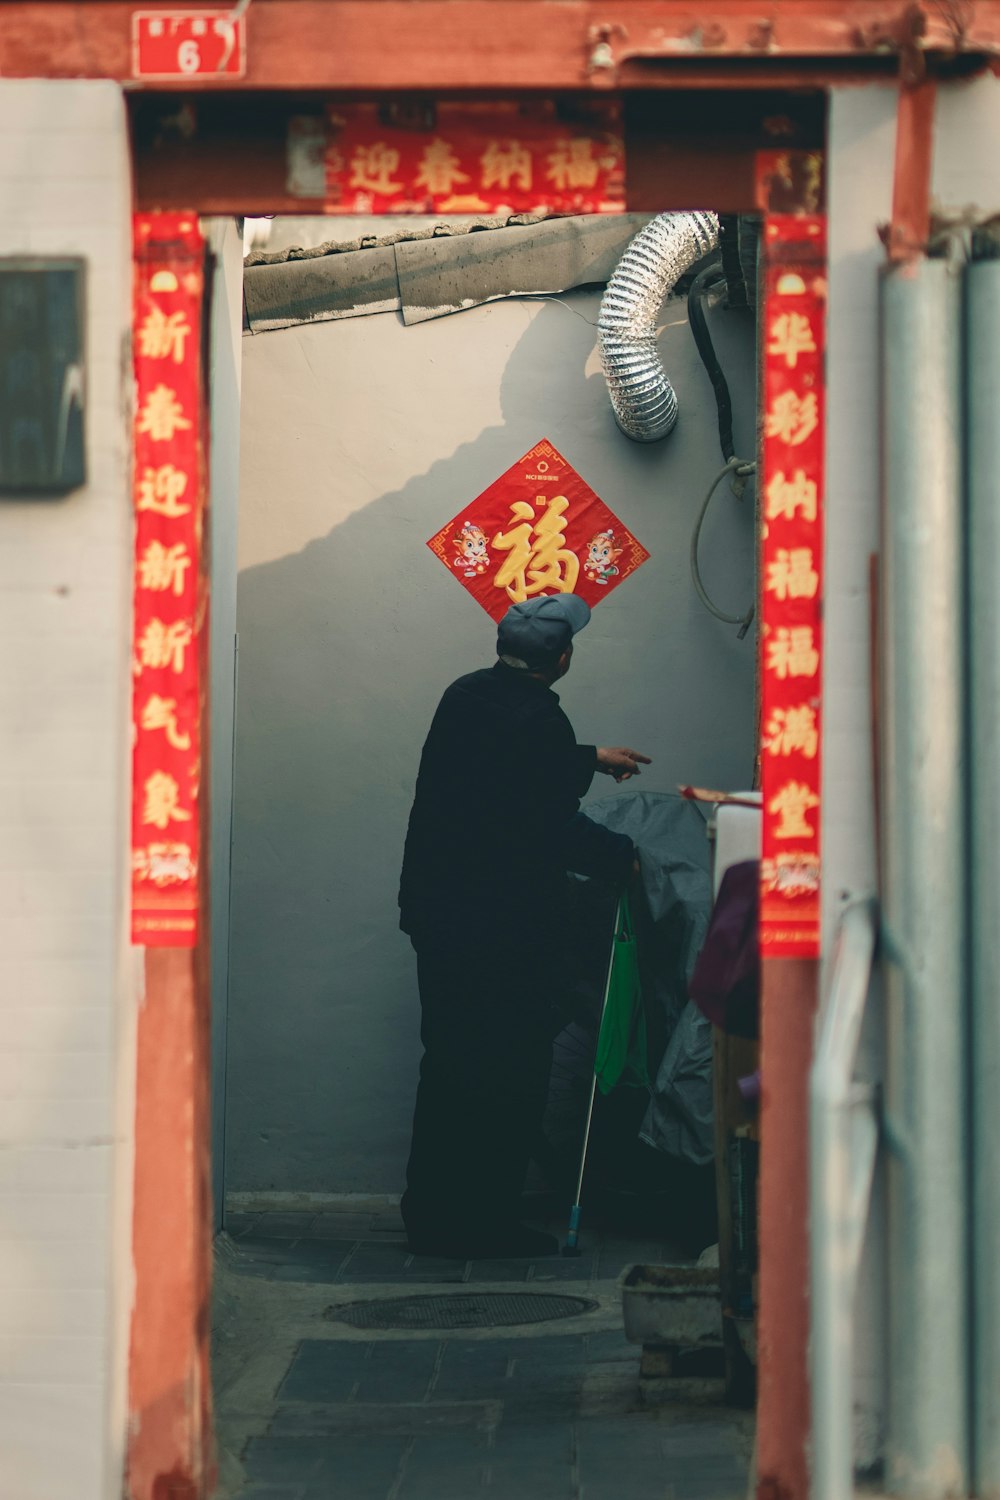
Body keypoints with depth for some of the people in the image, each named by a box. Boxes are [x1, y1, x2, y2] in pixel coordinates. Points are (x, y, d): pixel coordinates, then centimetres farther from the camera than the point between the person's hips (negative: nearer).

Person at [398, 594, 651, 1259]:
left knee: (450, 1064, 15)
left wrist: (590, 758, 36)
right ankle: (484, 1222, 5)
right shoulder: (539, 719, -18)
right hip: (509, 925, -8)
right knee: (510, 1077, 2)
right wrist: (624, 858, -1)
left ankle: (432, 1215, 20)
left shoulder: (465, 695, 8)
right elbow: (556, 829, -18)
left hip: (438, 912, 9)